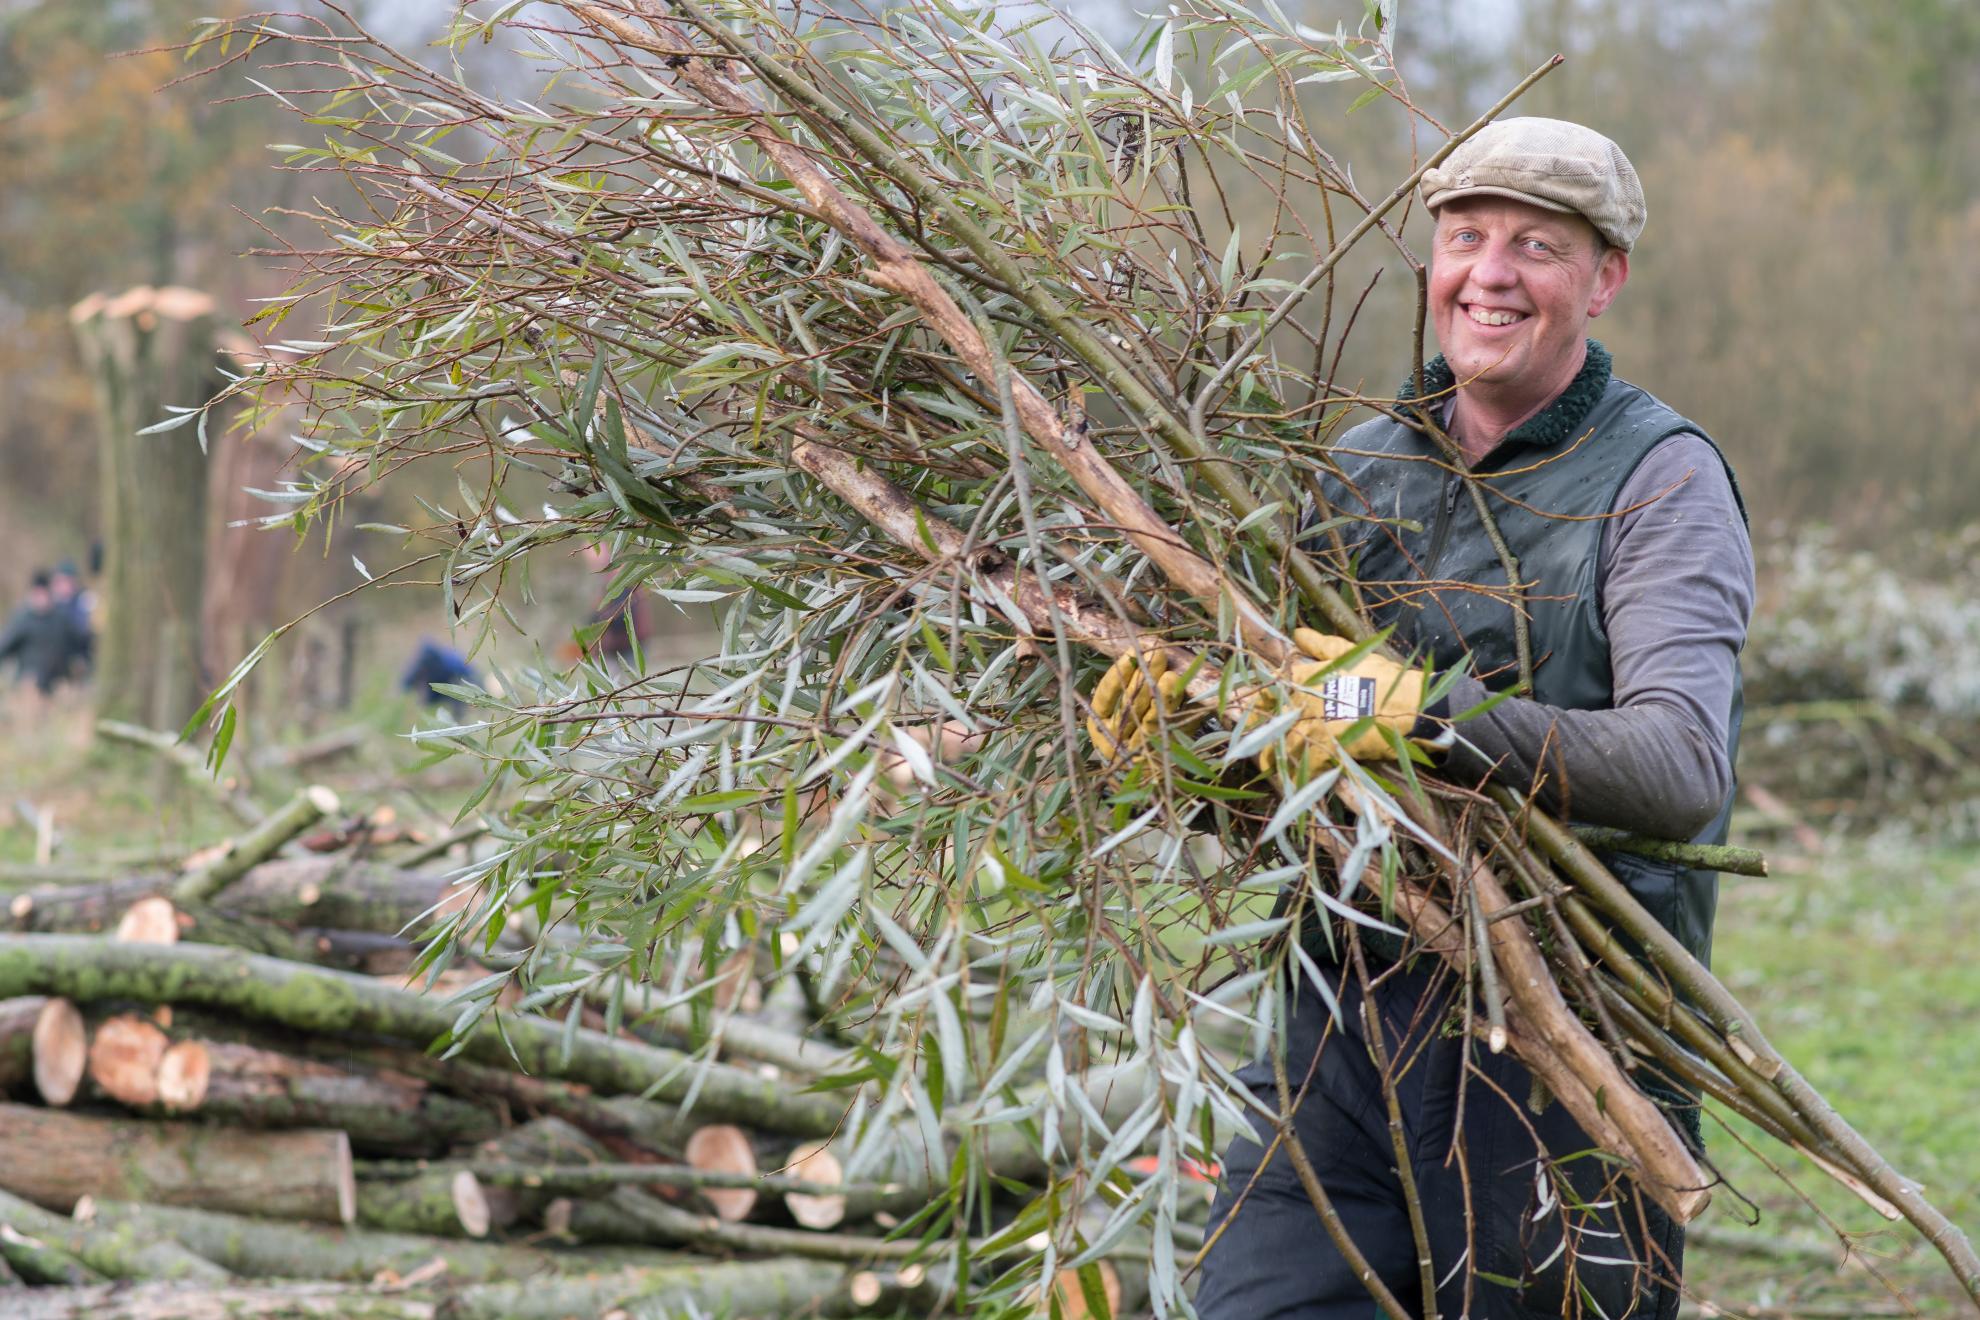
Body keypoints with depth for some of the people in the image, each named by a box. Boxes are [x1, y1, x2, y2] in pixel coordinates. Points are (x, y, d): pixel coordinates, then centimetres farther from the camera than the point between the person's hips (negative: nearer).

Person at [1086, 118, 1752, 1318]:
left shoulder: (1661, 479, -5)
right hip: (1341, 1013, 5)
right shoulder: (1366, 465, 13)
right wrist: (1179, 698, -5)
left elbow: (1684, 769, -20)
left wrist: (1429, 715, -31)